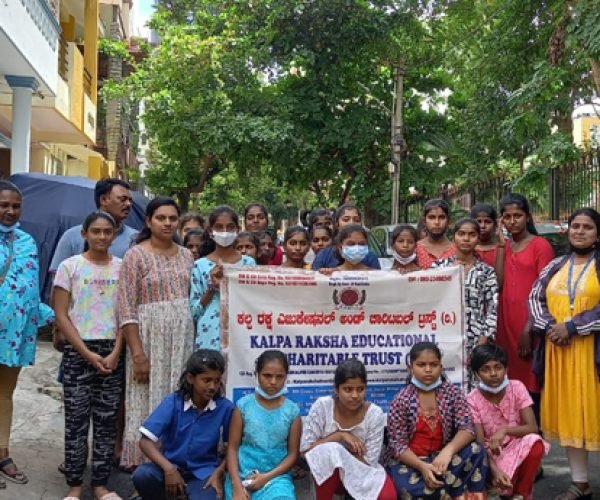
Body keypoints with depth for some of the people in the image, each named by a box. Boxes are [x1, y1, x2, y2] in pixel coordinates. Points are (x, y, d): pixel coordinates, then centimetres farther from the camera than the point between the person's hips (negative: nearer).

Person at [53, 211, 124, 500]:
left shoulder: (122, 267, 5)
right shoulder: (69, 266, -2)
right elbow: (61, 315, -4)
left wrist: (115, 352, -7)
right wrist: (88, 353, -10)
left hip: (112, 352, 2)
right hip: (78, 351, -2)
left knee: (107, 421, 5)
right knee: (77, 420, 0)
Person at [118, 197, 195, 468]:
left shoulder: (186, 255, 10)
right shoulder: (136, 255, -5)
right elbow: (127, 310, -10)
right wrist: (138, 354, -15)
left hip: (183, 338, 5)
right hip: (149, 336, -4)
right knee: (148, 404, 1)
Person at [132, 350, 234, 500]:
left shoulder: (225, 407, -10)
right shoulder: (173, 402, -10)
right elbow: (145, 441, -13)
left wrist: (219, 472, -13)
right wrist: (169, 469, -25)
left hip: (203, 473, -1)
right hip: (172, 466, 1)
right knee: (141, 475, -29)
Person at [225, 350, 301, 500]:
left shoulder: (292, 410, 1)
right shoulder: (243, 405, 0)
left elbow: (293, 453, 2)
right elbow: (232, 447, 0)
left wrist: (267, 477, -11)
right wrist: (237, 485, -11)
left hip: (276, 476, 0)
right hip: (241, 475, 0)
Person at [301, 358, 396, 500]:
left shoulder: (375, 414, -14)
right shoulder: (322, 406, -15)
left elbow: (368, 463, -13)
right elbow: (306, 449, -14)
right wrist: (339, 436, -22)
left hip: (361, 473, 1)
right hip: (326, 475, 0)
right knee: (330, 450, -34)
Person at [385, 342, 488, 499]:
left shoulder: (453, 393, -2)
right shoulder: (401, 400, -9)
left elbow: (467, 428, -11)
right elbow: (397, 444, -11)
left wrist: (448, 450, -31)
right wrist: (422, 466, -27)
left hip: (440, 455, 2)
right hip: (408, 460, -2)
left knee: (475, 451, -24)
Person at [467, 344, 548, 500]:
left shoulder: (517, 388, -11)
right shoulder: (472, 400, -14)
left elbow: (532, 428, -16)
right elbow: (480, 442, -17)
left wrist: (505, 430, -33)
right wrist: (494, 470, -34)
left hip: (518, 448, 1)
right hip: (492, 455, -1)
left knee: (534, 442, -32)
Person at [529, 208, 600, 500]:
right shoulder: (555, 266, 13)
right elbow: (535, 298, 8)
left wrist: (572, 326, -16)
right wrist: (549, 326, -8)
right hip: (558, 349, 4)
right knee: (568, 413, 8)